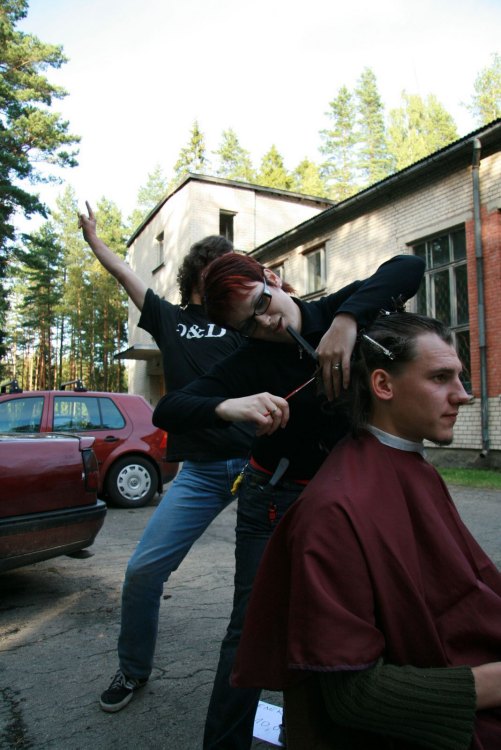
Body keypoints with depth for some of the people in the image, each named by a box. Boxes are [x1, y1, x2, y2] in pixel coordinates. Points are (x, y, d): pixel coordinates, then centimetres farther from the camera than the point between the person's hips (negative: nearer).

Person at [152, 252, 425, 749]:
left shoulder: (333, 313, -10)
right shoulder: (248, 363, -16)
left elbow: (407, 268, -21)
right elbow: (167, 411, -23)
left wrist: (346, 317, -38)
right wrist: (229, 406, -44)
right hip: (275, 500, -2)